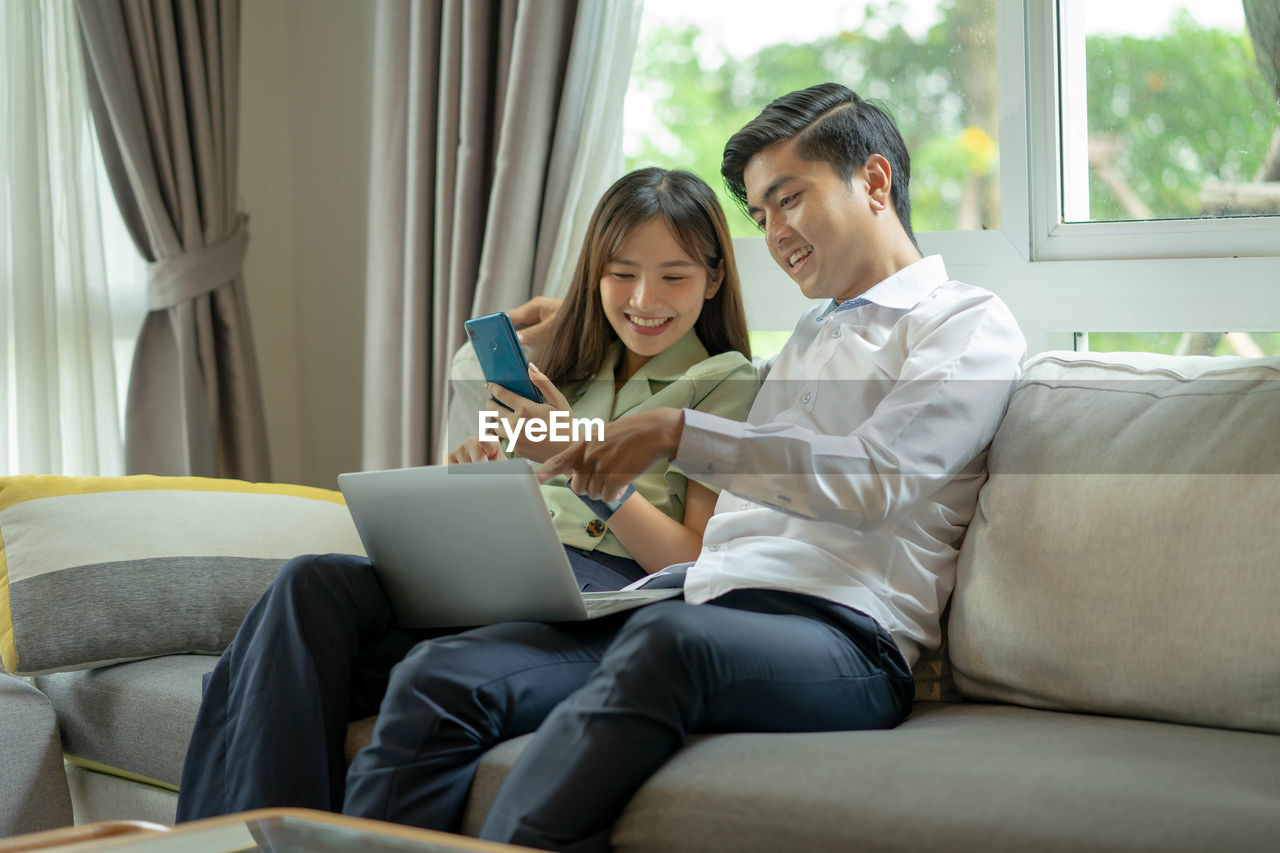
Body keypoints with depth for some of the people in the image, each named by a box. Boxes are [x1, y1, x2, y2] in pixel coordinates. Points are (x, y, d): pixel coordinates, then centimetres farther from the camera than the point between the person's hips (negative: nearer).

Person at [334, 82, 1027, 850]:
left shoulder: (969, 323, 9)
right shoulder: (808, 339, 34)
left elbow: (877, 475, -9)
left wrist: (680, 433, -12)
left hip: (839, 639, -7)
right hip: (700, 605, 7)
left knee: (669, 637, -41)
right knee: (442, 675, -17)